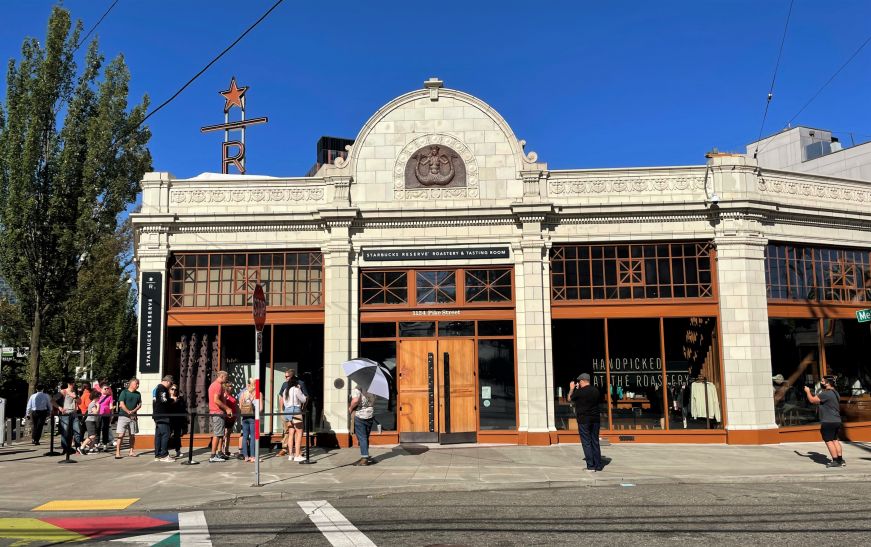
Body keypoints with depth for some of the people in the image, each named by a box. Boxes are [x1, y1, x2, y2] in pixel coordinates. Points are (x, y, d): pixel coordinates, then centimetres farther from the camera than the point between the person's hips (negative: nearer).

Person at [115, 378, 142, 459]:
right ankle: (117, 452, -9)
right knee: (121, 434, -10)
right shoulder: (124, 392, -3)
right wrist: (128, 412, -16)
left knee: (132, 435, 9)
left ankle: (132, 451, 19)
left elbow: (140, 404, 11)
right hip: (123, 416, -5)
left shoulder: (138, 394, 12)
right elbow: (121, 404, -9)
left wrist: (133, 411, -6)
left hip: (133, 416, 5)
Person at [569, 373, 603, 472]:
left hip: (584, 420, -6)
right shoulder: (596, 390, 4)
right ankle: (598, 465, 15)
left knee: (586, 442, -1)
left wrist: (572, 388, 21)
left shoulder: (579, 392, -13)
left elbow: (570, 398, 4)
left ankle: (591, 466, -3)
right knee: (595, 442, 12)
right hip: (595, 419, 6)